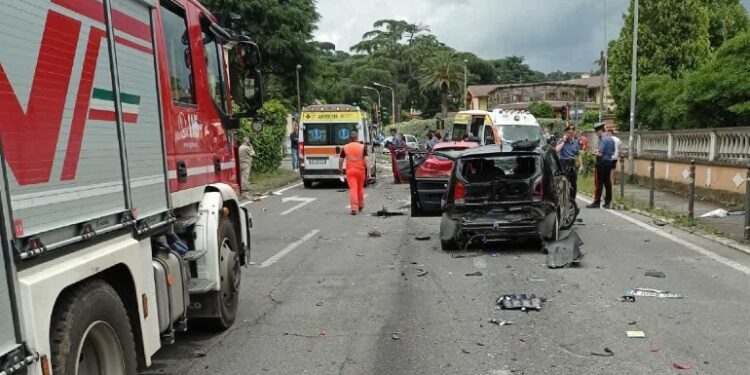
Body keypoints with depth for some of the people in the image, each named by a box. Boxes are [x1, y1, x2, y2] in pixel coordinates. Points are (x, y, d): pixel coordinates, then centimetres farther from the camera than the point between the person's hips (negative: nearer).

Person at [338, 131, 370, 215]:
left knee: (353, 188, -4)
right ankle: (361, 205, 33)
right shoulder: (362, 147, -2)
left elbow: (341, 159, 3)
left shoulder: (344, 148, 1)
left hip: (350, 170, -1)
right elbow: (366, 159, -10)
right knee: (360, 188, 18)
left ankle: (354, 208, -15)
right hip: (360, 170, 1)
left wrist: (340, 168, 20)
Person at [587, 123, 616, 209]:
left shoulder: (603, 140, -15)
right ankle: (607, 202, 13)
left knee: (599, 183, -4)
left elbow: (600, 154, -21)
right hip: (609, 162, 9)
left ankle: (596, 202, -1)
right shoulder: (611, 139, 13)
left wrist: (594, 153, -1)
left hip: (602, 163, -9)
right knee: (607, 182, 10)